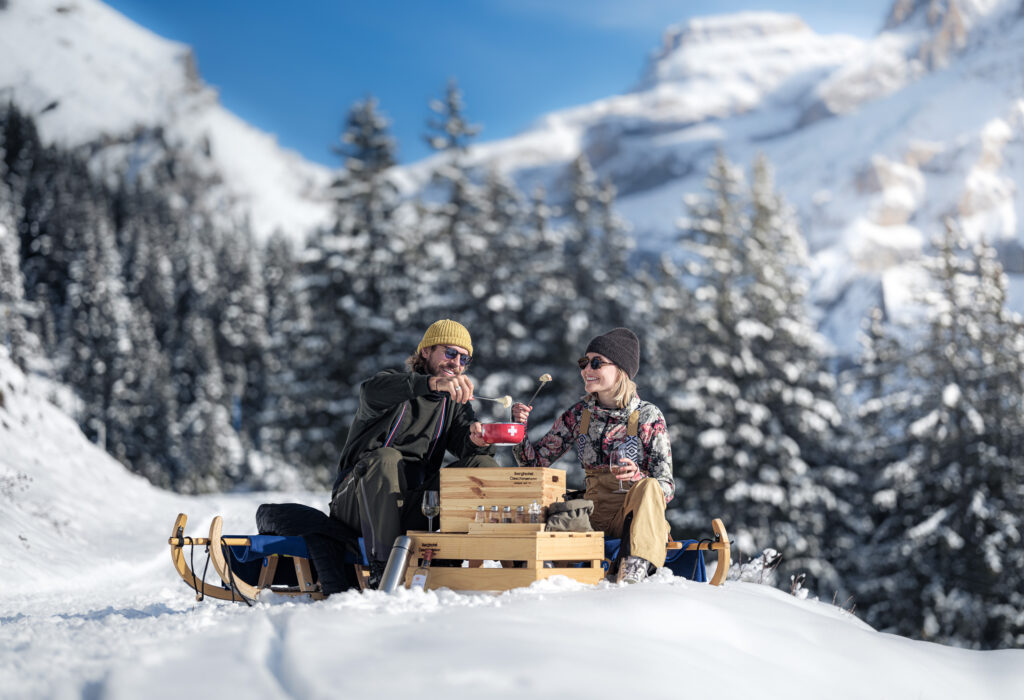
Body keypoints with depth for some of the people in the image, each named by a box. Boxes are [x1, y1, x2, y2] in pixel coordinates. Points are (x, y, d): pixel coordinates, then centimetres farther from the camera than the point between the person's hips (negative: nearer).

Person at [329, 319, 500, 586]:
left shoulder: (454, 402, 18)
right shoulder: (395, 383, 0)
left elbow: (464, 444, 1)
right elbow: (372, 391, -27)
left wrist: (476, 439, -25)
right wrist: (434, 382, -42)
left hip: (410, 505, 4)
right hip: (358, 502, -4)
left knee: (482, 464, -13)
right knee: (387, 459, -36)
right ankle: (382, 570, -38)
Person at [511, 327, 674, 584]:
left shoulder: (647, 416, -3)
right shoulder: (578, 414, 8)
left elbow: (666, 486, -8)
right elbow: (535, 462, 11)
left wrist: (637, 477, -29)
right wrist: (519, 428, -7)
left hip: (636, 515, -3)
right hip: (593, 515, 4)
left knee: (648, 488, -36)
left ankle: (633, 573, -48)